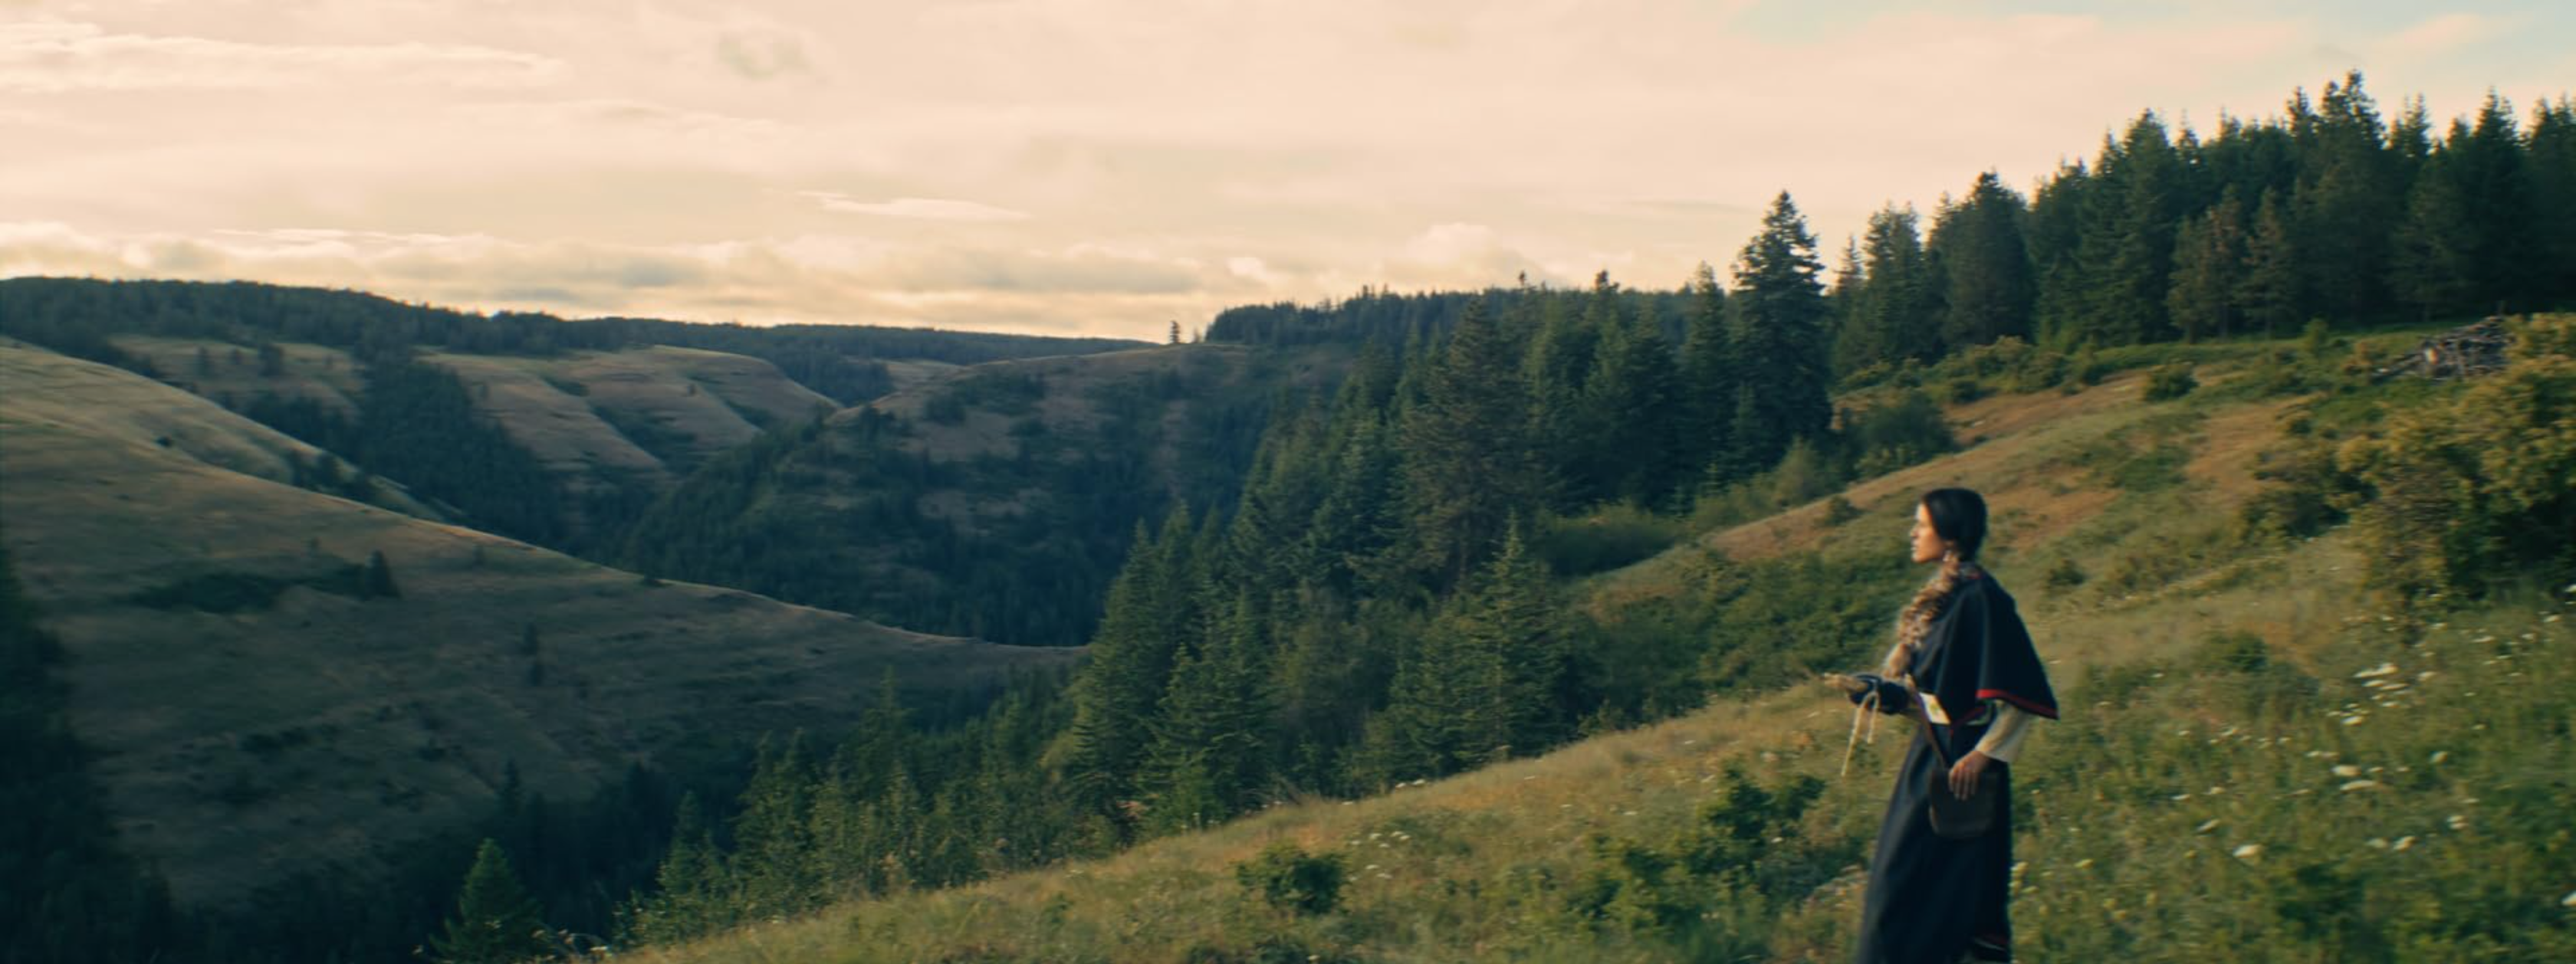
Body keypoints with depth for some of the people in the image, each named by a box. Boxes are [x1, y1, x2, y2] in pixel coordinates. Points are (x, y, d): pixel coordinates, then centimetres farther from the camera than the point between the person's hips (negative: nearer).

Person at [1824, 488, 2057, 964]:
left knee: (1908, 891, -6)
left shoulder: (1979, 597, -16)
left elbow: (2022, 691, -20)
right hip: (1931, 756, 9)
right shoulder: (1939, 598, 13)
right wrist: (1866, 686, 8)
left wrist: (1985, 753, -22)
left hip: (1959, 766, -9)